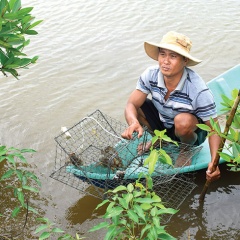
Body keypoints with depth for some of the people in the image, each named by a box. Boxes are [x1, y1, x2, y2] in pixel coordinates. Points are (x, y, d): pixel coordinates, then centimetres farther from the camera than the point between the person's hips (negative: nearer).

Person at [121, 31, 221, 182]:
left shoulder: (199, 90, -32)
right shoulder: (151, 75, -22)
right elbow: (131, 104, -22)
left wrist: (214, 162, -43)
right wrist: (133, 122, -47)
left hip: (189, 131, -4)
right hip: (161, 123, 4)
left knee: (183, 120, -37)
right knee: (137, 105, -19)